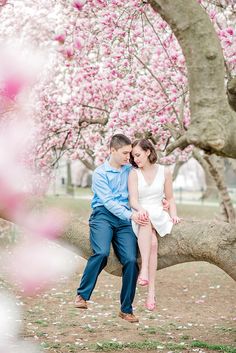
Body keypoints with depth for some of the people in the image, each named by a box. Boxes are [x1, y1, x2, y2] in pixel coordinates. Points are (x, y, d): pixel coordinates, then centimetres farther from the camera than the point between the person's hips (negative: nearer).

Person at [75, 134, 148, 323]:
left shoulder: (130, 170, 16)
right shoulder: (100, 173, 3)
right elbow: (108, 201, -8)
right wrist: (130, 215, -20)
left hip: (124, 219, 4)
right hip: (103, 215, -4)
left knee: (131, 260, -13)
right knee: (101, 252, -30)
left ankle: (126, 309, -1)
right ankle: (82, 295, -14)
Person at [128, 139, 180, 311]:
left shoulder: (164, 172, 6)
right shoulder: (134, 173, 1)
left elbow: (170, 198, 14)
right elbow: (133, 200, -9)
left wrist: (173, 214, -4)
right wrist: (140, 209, -31)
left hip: (159, 216, 1)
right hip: (140, 216, -1)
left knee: (148, 221, -37)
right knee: (152, 241, -36)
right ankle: (151, 291, -44)